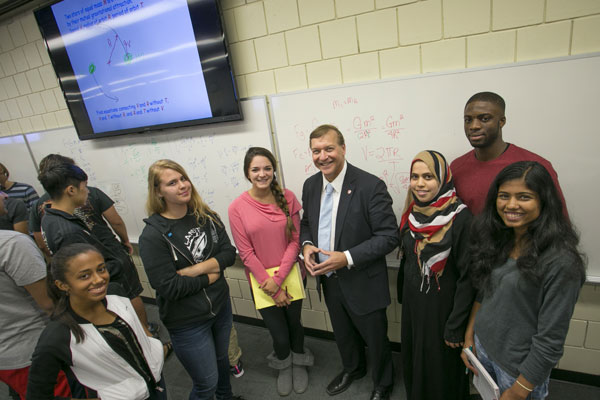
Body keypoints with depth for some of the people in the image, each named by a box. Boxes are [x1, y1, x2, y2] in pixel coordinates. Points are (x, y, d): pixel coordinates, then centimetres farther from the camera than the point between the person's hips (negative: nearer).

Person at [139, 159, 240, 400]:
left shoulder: (206, 216, -4)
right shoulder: (153, 235, -20)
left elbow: (229, 253, -7)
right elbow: (168, 287, -23)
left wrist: (196, 269, -21)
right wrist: (210, 277, -14)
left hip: (220, 305, 5)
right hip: (187, 322, -5)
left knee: (221, 359, 28)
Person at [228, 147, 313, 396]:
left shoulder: (287, 198, -7)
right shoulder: (237, 208, -11)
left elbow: (295, 240, -7)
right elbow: (246, 253, -9)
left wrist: (279, 279, -14)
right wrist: (272, 288, -9)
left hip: (290, 275, 1)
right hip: (261, 281, -1)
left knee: (294, 324, 17)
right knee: (279, 335, 11)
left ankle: (299, 363, 50)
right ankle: (283, 365, 47)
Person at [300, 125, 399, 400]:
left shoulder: (371, 186, -22)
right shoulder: (310, 185, -3)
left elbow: (389, 236, -20)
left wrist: (347, 258, -28)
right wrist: (306, 244, -9)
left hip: (363, 284, -5)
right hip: (328, 280, 6)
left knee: (375, 340, 19)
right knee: (343, 335, 29)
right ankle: (353, 369, 60)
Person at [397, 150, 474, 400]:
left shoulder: (460, 217, -21)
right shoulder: (412, 213, -2)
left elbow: (467, 276, -18)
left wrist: (456, 326, -15)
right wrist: (402, 294, 14)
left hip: (442, 307, -6)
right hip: (412, 304, 6)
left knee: (441, 367, 14)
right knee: (413, 360, 24)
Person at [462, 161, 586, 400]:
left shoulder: (561, 261, -24)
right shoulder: (498, 239, -5)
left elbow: (551, 339, -20)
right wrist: (469, 337, 5)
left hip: (519, 368, -5)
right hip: (482, 348, 6)